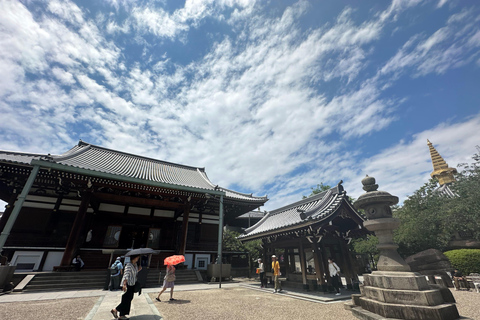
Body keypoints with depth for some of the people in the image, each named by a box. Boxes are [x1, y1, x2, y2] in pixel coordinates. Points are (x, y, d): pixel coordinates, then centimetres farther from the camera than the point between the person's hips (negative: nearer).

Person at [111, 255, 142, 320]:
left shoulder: (135, 265, 8)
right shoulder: (129, 265, -19)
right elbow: (126, 275, -25)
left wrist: (138, 270, 1)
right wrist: (124, 285, -31)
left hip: (132, 285, 9)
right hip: (128, 285, -9)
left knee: (128, 300, 14)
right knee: (126, 300, -1)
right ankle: (115, 310, 19)